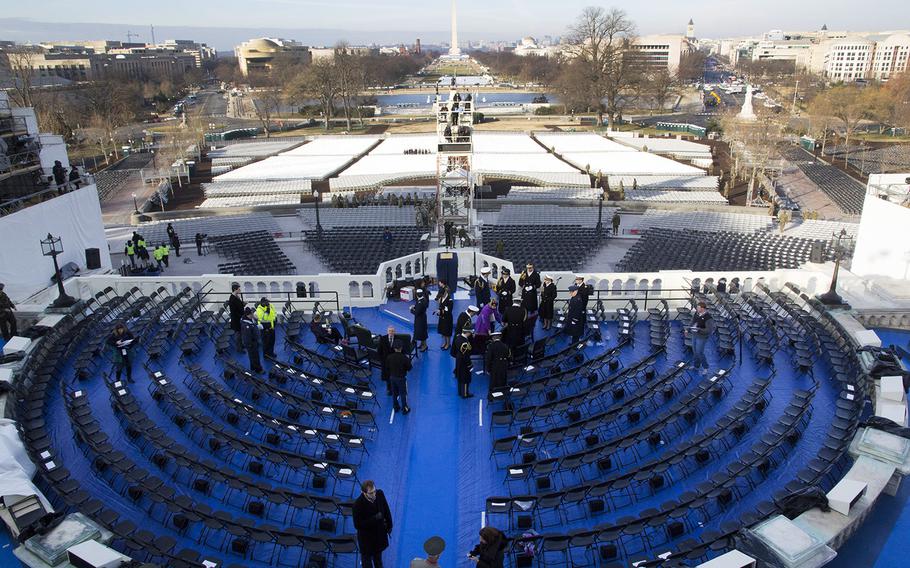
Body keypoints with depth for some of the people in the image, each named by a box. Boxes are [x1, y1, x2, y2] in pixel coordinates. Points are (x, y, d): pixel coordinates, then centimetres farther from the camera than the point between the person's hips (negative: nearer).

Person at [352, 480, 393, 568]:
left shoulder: (379, 494, -20)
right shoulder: (357, 505, -33)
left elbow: (386, 509, -2)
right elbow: (357, 525, -25)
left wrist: (389, 525, 6)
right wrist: (374, 518, -32)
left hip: (380, 532, 4)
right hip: (366, 537, -4)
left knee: (378, 556, 29)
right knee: (367, 557, 20)